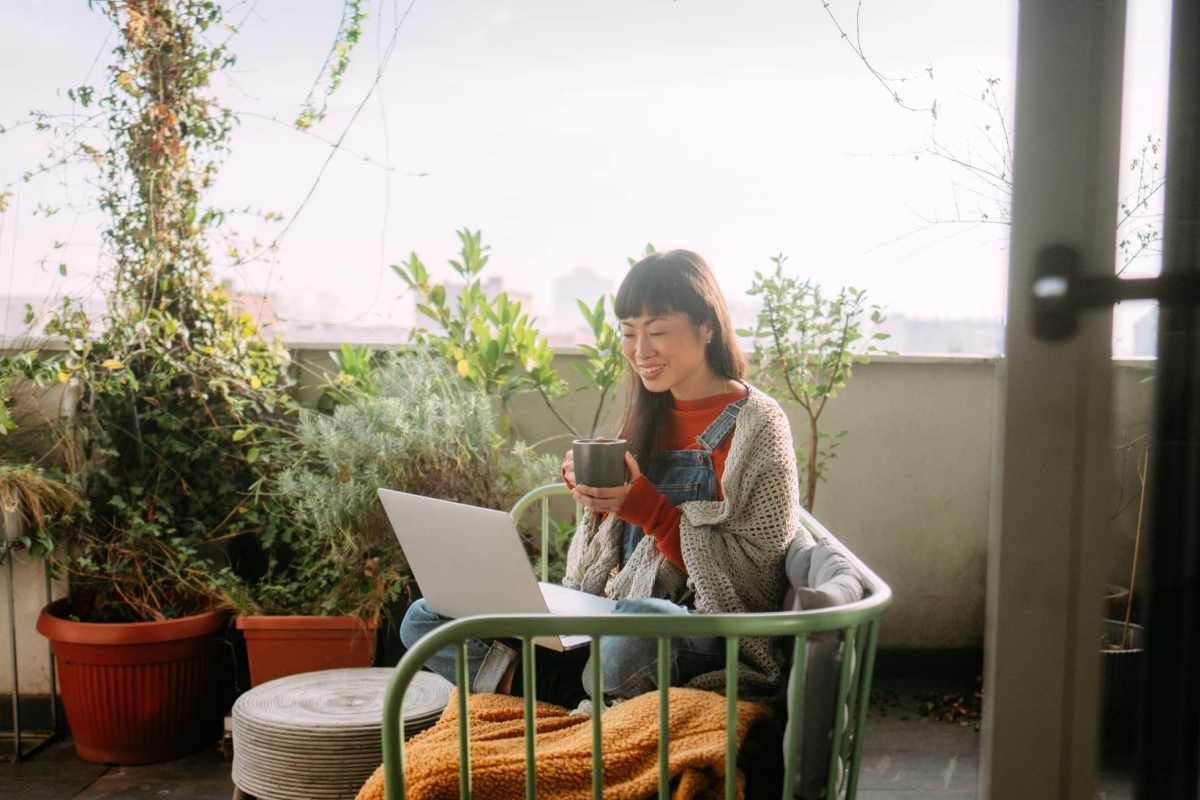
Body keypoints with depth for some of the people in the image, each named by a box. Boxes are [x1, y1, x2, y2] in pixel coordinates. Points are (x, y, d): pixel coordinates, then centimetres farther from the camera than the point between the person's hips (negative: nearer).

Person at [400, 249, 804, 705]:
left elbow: (753, 575, -12)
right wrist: (590, 495, -4)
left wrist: (645, 507, -19)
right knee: (424, 620, -4)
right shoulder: (648, 417, 14)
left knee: (632, 624, -43)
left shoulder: (757, 425, -6)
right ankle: (596, 697, -8)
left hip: (704, 636, -6)